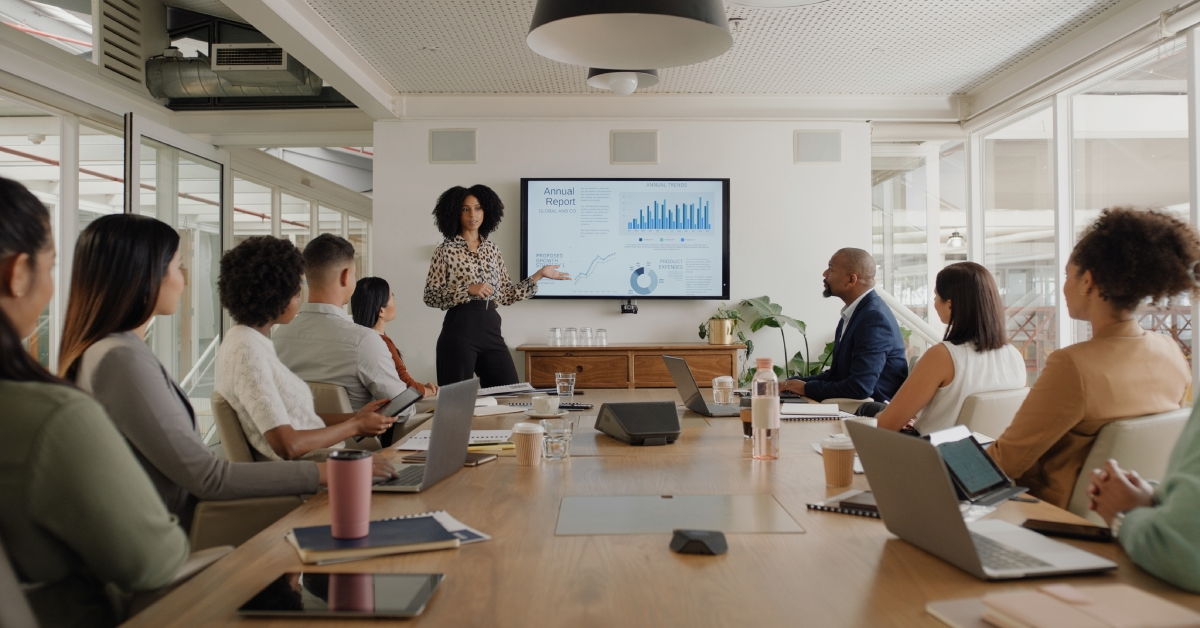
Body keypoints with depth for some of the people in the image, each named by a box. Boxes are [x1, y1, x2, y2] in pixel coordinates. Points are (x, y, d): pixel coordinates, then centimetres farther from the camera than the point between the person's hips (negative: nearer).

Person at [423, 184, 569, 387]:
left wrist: (539, 275, 9)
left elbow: (505, 295, 12)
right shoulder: (446, 250, -2)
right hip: (459, 329, -5)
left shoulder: (492, 249, 13)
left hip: (490, 328, 5)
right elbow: (430, 296, -7)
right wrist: (469, 289, -17)